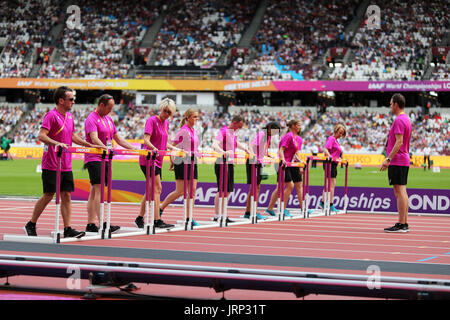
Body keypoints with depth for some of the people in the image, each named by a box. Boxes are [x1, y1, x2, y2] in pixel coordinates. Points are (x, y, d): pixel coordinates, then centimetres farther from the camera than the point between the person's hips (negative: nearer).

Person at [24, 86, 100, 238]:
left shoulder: (70, 117, 14)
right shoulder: (51, 115, -11)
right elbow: (41, 135, -20)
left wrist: (90, 145, 23)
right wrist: (57, 143, -34)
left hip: (66, 165, 7)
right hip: (51, 165, -7)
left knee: (66, 195, 3)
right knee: (48, 195, -4)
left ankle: (67, 229, 3)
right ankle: (30, 225, 10)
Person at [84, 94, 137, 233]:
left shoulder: (108, 119, 18)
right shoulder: (91, 119, -10)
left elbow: (118, 138, 22)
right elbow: (94, 139, -24)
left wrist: (134, 149, 14)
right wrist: (107, 150, -39)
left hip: (105, 159, 8)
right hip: (94, 159, -8)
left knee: (94, 191, 7)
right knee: (99, 189, -15)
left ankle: (91, 224, 7)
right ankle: (102, 223, -21)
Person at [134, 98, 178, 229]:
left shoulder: (166, 123, 15)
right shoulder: (152, 120, -9)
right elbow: (146, 140, -20)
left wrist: (175, 149, 19)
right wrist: (154, 148, -36)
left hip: (158, 160, 9)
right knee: (157, 189, -13)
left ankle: (139, 218, 17)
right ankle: (157, 220, -14)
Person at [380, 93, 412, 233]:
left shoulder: (399, 120, -14)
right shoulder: (406, 119, 17)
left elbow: (399, 142, -20)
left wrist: (388, 159, -20)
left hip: (397, 161, -10)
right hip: (404, 160, 10)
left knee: (399, 192, -10)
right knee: (402, 192, 9)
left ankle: (401, 224, -10)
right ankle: (404, 223, 11)